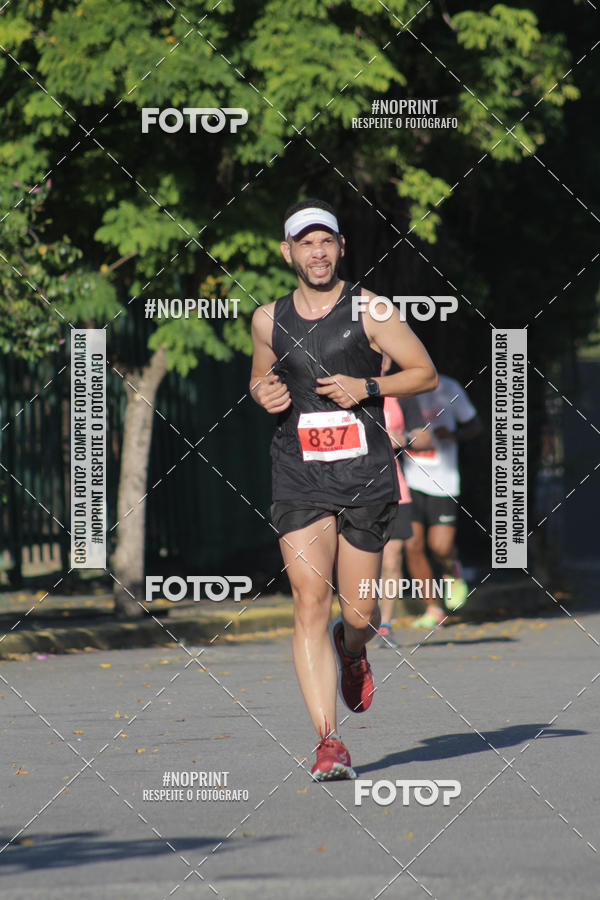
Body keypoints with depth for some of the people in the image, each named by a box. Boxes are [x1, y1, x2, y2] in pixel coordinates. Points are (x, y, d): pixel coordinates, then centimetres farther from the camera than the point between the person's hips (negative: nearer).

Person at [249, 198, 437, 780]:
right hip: (300, 477, 1)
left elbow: (425, 373, 4)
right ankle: (328, 741, -13)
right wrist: (263, 395, 2)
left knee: (359, 611, 6)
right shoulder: (269, 320, 8)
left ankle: (352, 650, 45)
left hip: (366, 475, -1)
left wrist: (368, 388, -11)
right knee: (310, 605, -12)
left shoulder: (368, 310, -1)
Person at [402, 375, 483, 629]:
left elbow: (475, 425, 8)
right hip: (409, 481, 2)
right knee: (413, 546, -5)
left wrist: (453, 435, -13)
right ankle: (433, 609, 9)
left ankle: (452, 571, 26)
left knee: (440, 547, -11)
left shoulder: (448, 388, -2)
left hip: (442, 482, -2)